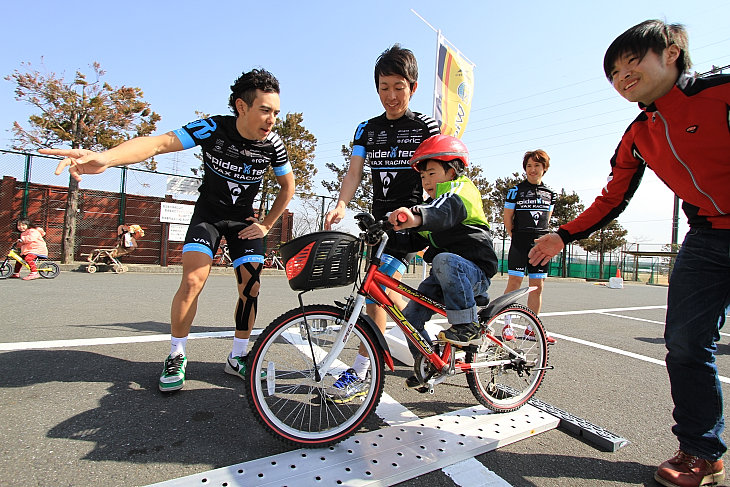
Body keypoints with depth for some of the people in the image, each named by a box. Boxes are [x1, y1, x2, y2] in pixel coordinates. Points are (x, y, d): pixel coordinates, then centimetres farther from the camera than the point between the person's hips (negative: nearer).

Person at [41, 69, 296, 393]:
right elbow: (159, 143, -34)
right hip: (208, 213, -2)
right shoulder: (214, 128, -23)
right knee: (193, 281, -18)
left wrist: (266, 225, -5)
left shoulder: (272, 144, -16)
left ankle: (237, 357, 12)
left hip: (243, 219, 2)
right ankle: (176, 357, 4)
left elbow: (288, 187, -1)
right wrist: (105, 157, -52)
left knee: (251, 287, -7)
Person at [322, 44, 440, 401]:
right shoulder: (367, 129, 10)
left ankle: (359, 372, -7)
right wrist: (341, 207, -18)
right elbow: (353, 174, 1)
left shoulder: (426, 127, 0)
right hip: (379, 220, 6)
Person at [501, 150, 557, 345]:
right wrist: (517, 239, 2)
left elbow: (547, 220, 21)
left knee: (537, 285, 5)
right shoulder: (515, 191, 2)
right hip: (519, 244, -4)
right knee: (514, 282, -8)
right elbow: (508, 219, 3)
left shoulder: (550, 194, 13)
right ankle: (507, 324, 3)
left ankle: (532, 327, 14)